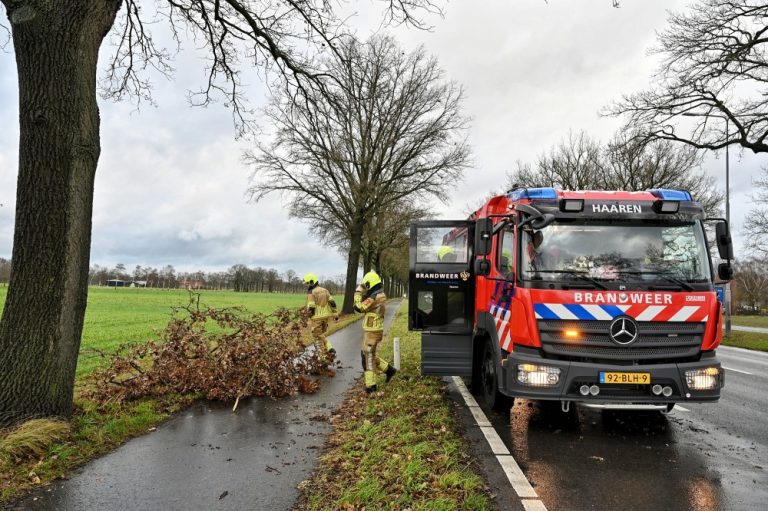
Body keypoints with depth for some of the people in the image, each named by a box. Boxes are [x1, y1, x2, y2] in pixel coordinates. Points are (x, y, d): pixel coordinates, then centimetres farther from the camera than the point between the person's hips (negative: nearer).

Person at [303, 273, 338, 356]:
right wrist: (335, 314, 6)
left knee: (318, 336, 6)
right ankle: (330, 349, 9)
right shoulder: (324, 290, 8)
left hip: (317, 317, -6)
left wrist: (309, 315, -3)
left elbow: (311, 307, -17)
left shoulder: (311, 292, -12)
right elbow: (332, 303, 4)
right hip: (326, 316, 6)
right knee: (322, 334, 21)